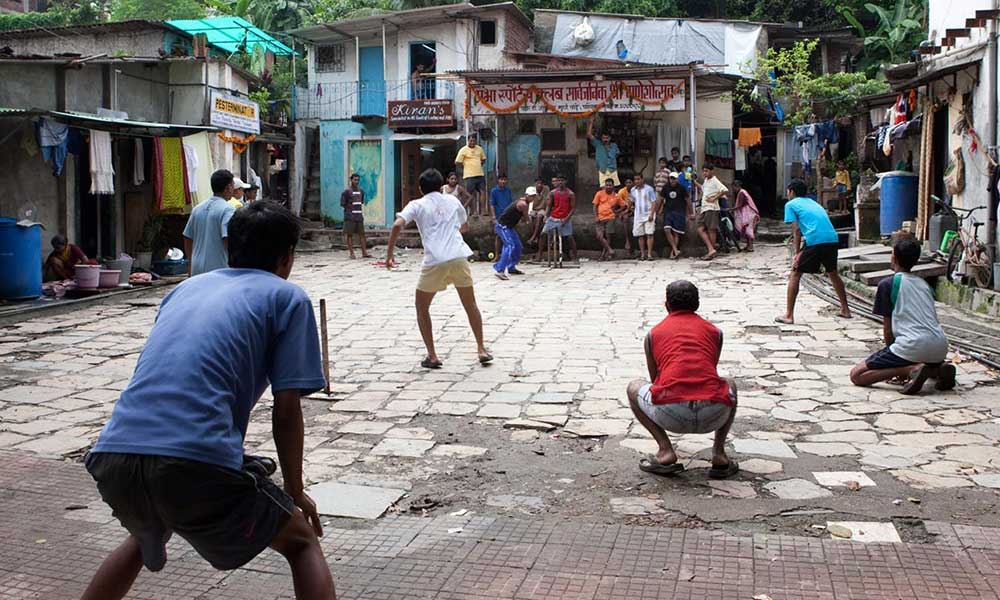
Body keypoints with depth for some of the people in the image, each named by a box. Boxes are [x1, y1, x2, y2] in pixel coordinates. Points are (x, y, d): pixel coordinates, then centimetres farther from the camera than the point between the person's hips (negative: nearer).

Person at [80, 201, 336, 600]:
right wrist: (295, 491, 15)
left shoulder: (185, 289, 25)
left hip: (111, 457, 6)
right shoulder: (288, 297, 8)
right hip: (196, 461, -6)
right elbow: (286, 410, 2)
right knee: (302, 541, 16)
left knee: (146, 536, 38)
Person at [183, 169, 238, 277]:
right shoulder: (227, 210, -11)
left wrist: (190, 264, 24)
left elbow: (187, 239, 16)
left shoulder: (197, 209, 12)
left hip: (197, 269, 7)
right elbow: (228, 239, -22)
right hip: (218, 268, -7)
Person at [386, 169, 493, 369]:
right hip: (459, 257, 3)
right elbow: (465, 226, 33)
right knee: (470, 305, 20)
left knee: (421, 307, 16)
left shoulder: (416, 205, 8)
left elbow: (397, 225, -8)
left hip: (435, 262, -3)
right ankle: (482, 350, 21)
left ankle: (432, 356, 11)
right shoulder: (453, 200, 18)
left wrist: (389, 253, -1)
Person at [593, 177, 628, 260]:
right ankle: (610, 250, -4)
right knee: (600, 236, -12)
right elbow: (595, 206, 6)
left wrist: (617, 212, 5)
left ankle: (603, 255, 5)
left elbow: (624, 206, 16)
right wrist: (596, 217, -4)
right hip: (600, 219, 1)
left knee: (607, 236, -3)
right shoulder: (599, 194, 3)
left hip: (610, 218, 0)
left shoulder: (616, 196, 4)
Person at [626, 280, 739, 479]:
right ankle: (719, 453, 20)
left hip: (671, 414, -2)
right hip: (714, 415, 2)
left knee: (634, 388, 29)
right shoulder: (714, 331, 24)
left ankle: (665, 451, 12)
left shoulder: (653, 334, 21)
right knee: (730, 385, 37)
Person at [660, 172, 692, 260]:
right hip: (668, 212, 2)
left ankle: (673, 252, 4)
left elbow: (687, 200, 5)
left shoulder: (681, 188, -1)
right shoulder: (666, 188, 5)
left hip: (679, 212, -2)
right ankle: (676, 250, -16)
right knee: (667, 230, -17)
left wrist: (691, 212, 8)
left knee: (676, 233, -4)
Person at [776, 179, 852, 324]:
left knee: (795, 275, 4)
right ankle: (845, 310, 34)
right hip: (833, 239, 6)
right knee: (833, 273, 27)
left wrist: (797, 254, 3)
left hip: (815, 241, -6)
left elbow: (796, 230, 1)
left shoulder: (791, 204, 11)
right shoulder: (812, 202, 30)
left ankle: (789, 315, 0)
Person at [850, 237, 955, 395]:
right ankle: (939, 369, 7)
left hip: (913, 345, -7)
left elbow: (887, 328, 5)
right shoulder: (924, 284, 24)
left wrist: (892, 355, 20)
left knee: (856, 375, -1)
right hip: (940, 347, 7)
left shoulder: (887, 284, 5)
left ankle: (913, 369, -15)